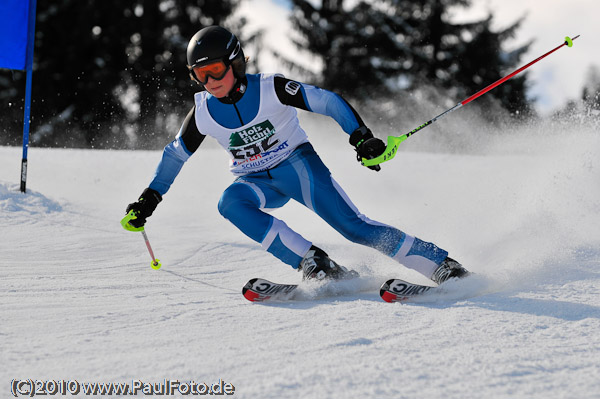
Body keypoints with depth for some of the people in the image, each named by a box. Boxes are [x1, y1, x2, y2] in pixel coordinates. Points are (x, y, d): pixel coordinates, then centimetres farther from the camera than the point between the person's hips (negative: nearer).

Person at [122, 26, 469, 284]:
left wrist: (361, 137, -31)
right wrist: (149, 199, 7)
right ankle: (313, 263, -33)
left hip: (297, 163, -4)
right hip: (257, 182, 4)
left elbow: (328, 101, -18)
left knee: (351, 225, -21)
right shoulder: (204, 112, -8)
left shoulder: (271, 89, -19)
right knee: (231, 204, -31)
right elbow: (177, 153, 9)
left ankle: (441, 265, -17)